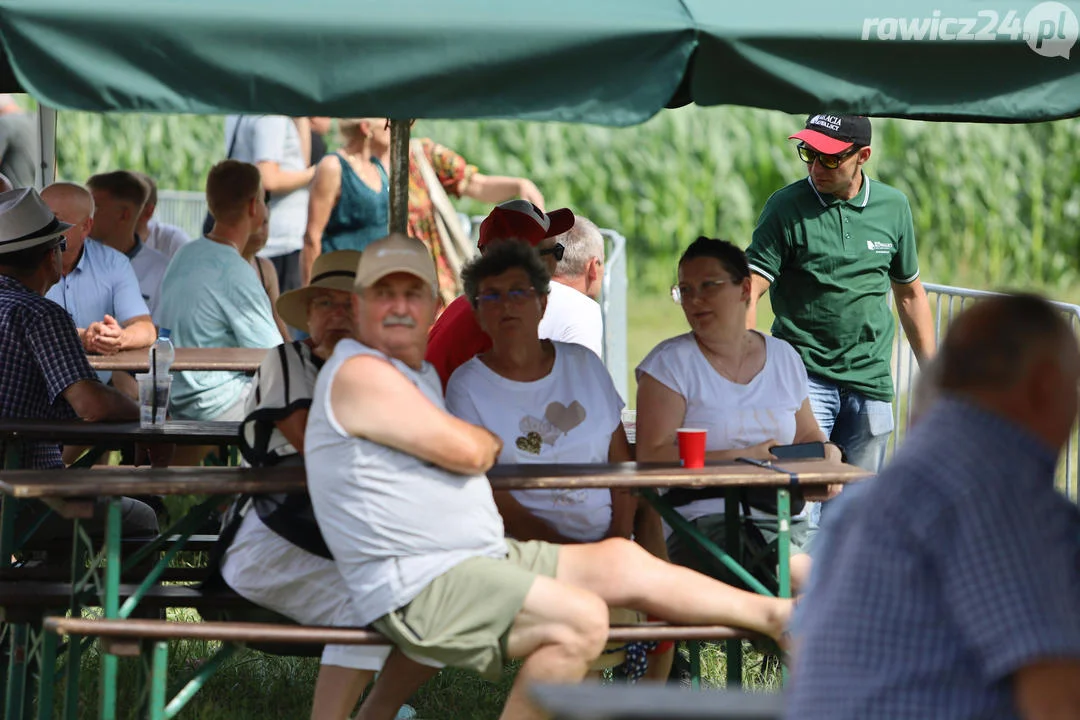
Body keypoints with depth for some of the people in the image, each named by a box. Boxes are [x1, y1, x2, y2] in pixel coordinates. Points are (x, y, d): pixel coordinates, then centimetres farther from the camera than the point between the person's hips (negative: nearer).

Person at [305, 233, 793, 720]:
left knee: (620, 561, 8)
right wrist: (490, 442, 9)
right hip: (418, 587, -10)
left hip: (480, 561, 10)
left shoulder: (419, 374, 21)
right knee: (582, 621, -24)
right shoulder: (359, 374, -13)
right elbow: (464, 451, -14)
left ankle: (774, 615, 14)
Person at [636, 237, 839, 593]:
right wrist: (746, 457, -13)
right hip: (704, 520, -4)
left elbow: (808, 437, 30)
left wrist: (828, 454, 4)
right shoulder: (671, 362, 3)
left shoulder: (784, 357, 17)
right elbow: (653, 456, -8)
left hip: (789, 520, 4)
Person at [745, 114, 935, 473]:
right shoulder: (786, 207, -4)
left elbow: (910, 294, 19)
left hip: (871, 378, 3)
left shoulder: (894, 207, 7)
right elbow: (748, 292, -12)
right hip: (804, 373, -3)